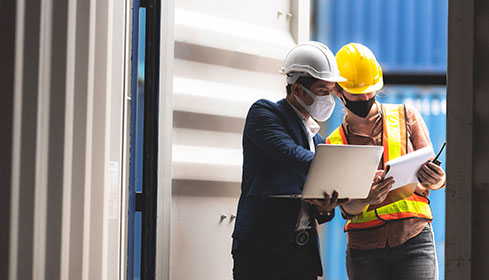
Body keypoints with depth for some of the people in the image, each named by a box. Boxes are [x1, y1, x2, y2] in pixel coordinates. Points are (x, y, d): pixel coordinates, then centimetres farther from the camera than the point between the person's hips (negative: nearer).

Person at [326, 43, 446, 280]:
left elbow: (434, 176, 7)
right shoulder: (334, 143, 10)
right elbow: (346, 208, 0)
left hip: (414, 242, -1)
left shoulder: (405, 117, 9)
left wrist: (435, 179, -18)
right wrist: (367, 199, -23)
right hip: (364, 249, 1)